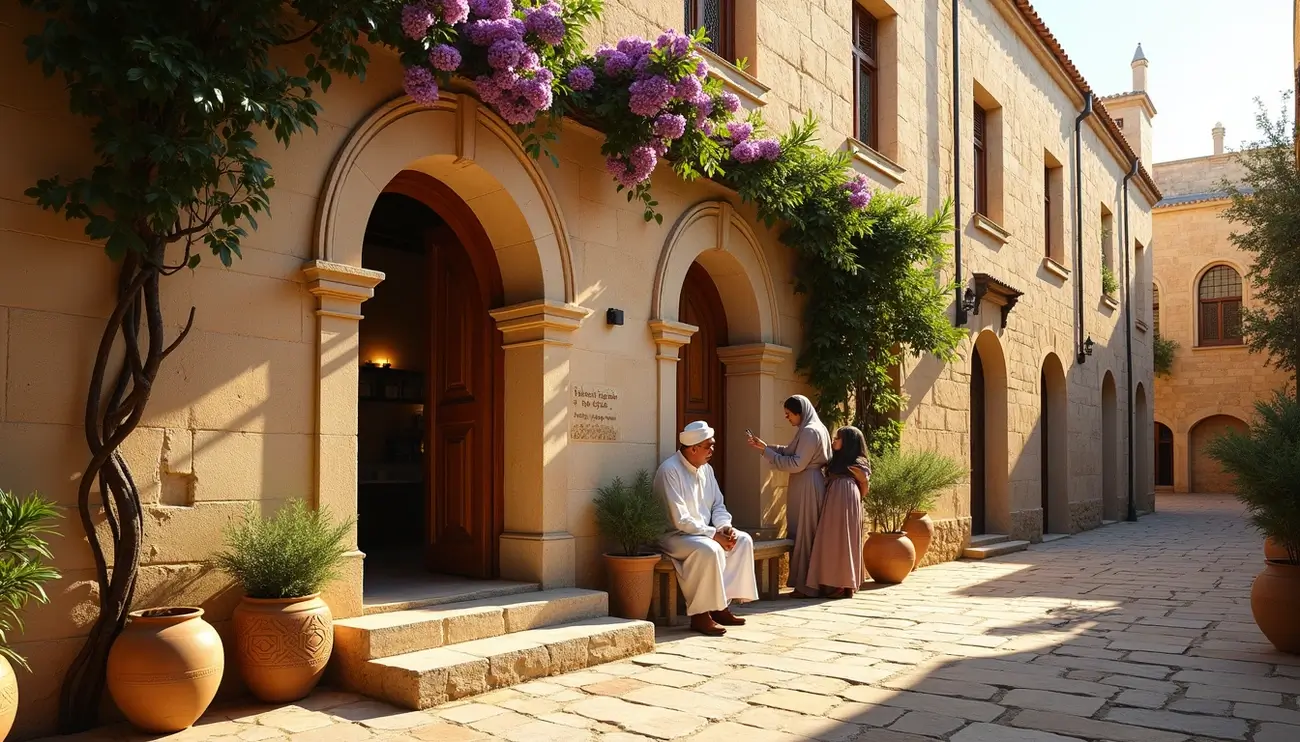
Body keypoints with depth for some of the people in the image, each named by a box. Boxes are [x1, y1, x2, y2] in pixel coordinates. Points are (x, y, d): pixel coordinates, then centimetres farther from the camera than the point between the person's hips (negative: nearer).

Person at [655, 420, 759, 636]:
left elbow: (718, 505, 13)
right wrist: (714, 535, -23)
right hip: (674, 535, -9)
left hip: (704, 531, 9)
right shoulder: (669, 470, -19)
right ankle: (700, 615, -21)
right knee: (709, 550, -34)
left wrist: (725, 526, -9)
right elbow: (680, 520, -24)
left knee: (743, 540, -7)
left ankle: (722, 606, -4)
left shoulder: (706, 469, 8)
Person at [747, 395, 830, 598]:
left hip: (807, 487, -10)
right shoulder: (813, 429, 16)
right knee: (805, 534, 12)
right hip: (805, 486, 10)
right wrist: (765, 446, 9)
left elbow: (796, 464, -21)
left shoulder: (810, 431, -16)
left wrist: (767, 452, -16)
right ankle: (807, 582, 17)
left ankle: (807, 585, 1)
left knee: (805, 534, -4)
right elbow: (790, 452, 18)